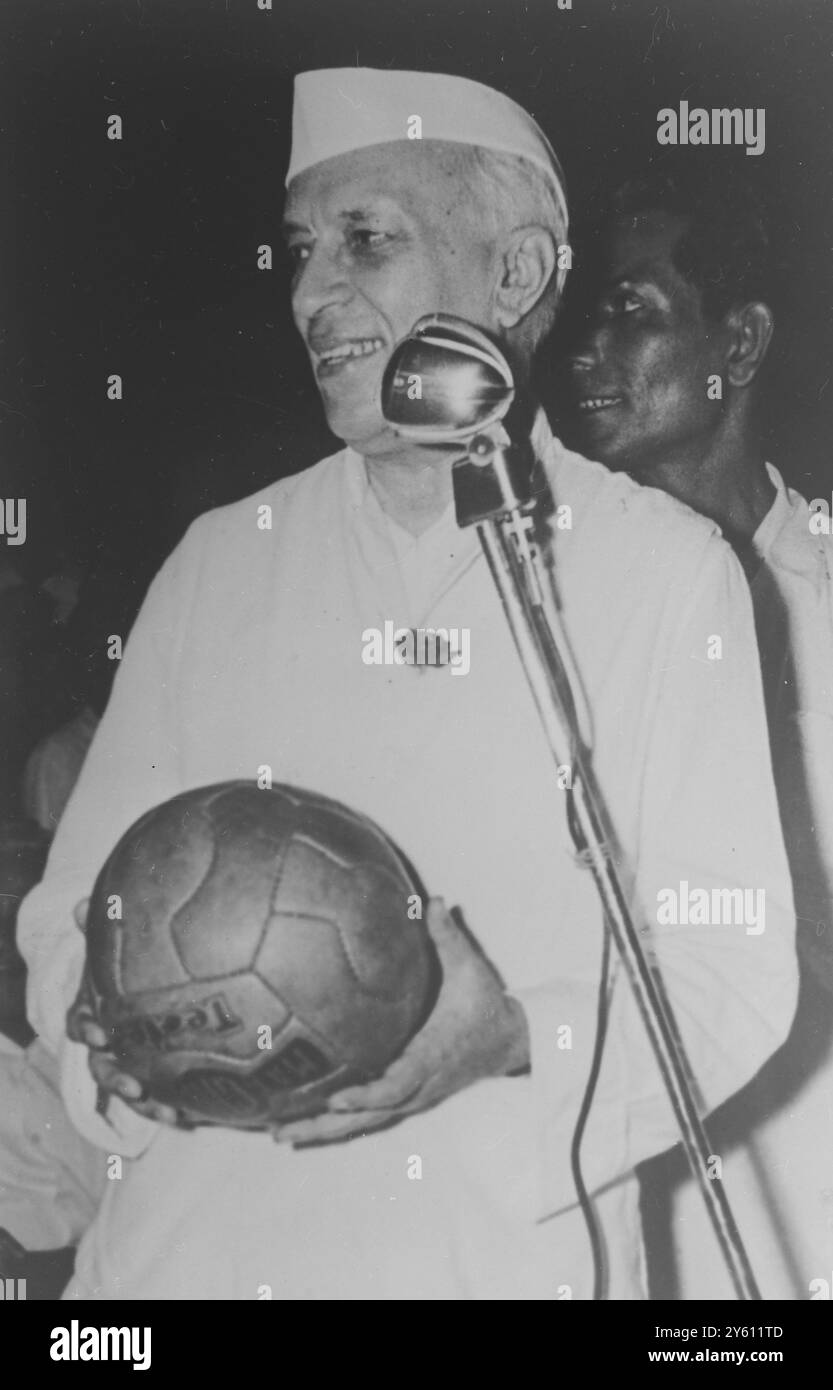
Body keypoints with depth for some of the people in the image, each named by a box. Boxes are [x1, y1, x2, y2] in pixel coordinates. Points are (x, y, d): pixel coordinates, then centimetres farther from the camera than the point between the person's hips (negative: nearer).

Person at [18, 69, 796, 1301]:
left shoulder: (668, 572, -6)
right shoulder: (217, 562, 2)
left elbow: (733, 968, -6)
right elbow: (79, 900, 4)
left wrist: (519, 1043, -22)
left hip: (509, 1254, -2)